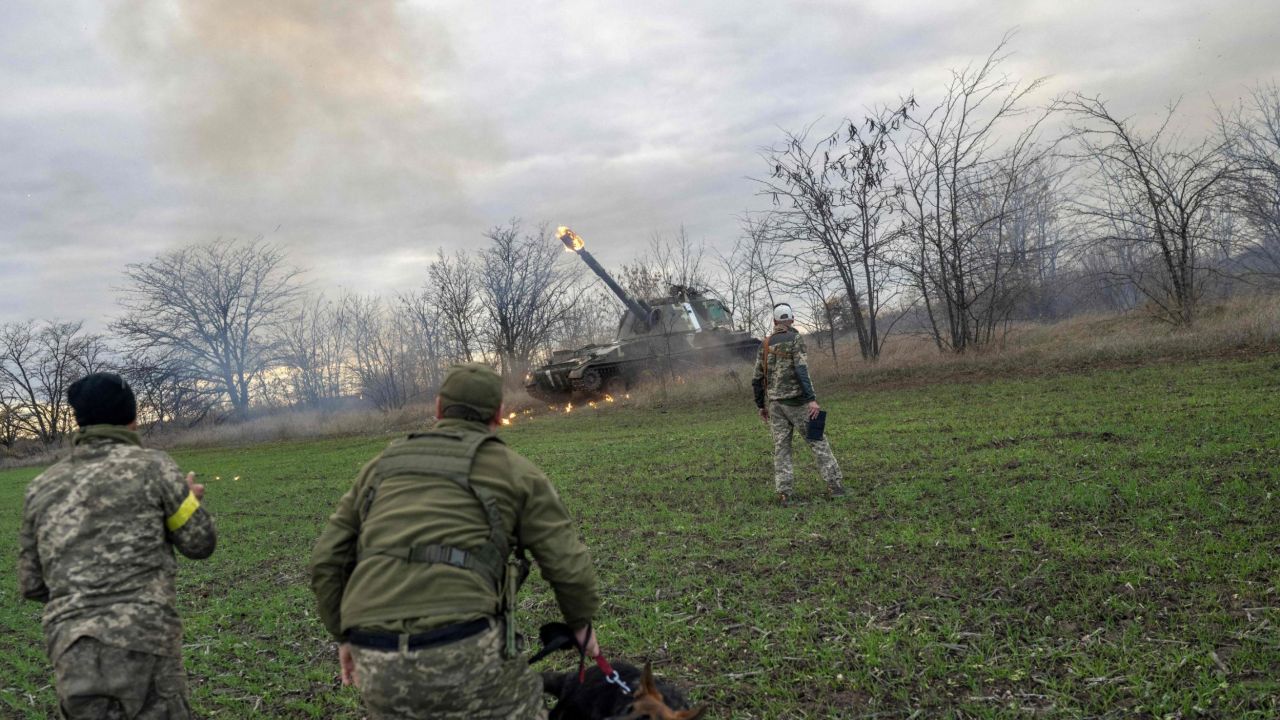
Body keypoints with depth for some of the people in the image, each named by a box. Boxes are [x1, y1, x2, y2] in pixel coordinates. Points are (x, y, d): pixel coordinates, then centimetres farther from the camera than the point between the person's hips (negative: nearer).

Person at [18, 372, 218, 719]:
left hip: (71, 656, 5)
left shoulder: (41, 488, 12)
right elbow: (200, 543, 6)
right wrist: (191, 500, 25)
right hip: (142, 645, -4)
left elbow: (32, 585, 17)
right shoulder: (152, 466, -1)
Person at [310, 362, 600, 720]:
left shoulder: (384, 464, 22)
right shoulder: (513, 469, 12)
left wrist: (346, 635, 32)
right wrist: (581, 624, 28)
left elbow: (327, 561, 21)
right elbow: (568, 565, 10)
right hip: (464, 648, -4)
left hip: (377, 661, 4)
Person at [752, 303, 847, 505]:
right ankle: (835, 485, 1)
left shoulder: (765, 344, 10)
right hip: (795, 401, -4)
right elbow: (801, 370, -18)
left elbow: (757, 379, 10)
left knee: (781, 447, 6)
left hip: (775, 403, 5)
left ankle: (783, 492, 1)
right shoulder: (795, 339, -6)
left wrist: (761, 405, 19)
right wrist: (812, 399, -22)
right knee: (817, 442, 2)